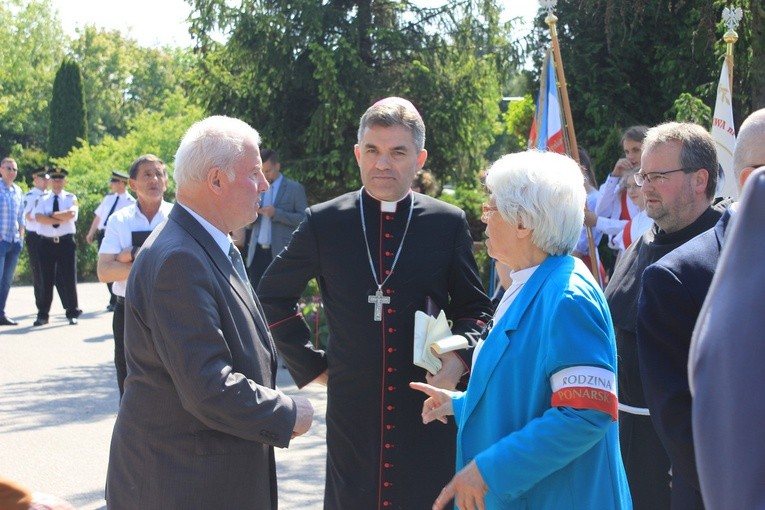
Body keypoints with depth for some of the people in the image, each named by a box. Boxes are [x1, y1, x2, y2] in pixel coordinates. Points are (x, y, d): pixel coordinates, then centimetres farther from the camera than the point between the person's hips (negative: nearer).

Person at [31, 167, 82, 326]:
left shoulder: (71, 198, 5)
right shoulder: (43, 200, 8)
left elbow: (71, 214, -15)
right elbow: (38, 217, -10)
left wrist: (51, 215, -10)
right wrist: (60, 219, -15)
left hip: (66, 242, -1)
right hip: (47, 243, 1)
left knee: (69, 278, 2)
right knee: (46, 280, 5)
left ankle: (72, 313, 11)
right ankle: (43, 315, 11)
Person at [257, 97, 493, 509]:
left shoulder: (448, 223, 1)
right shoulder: (324, 223, 2)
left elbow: (474, 308, 10)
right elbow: (273, 296, 14)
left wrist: (460, 356, -10)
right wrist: (309, 365, 7)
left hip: (428, 411, 0)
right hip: (352, 412, 0)